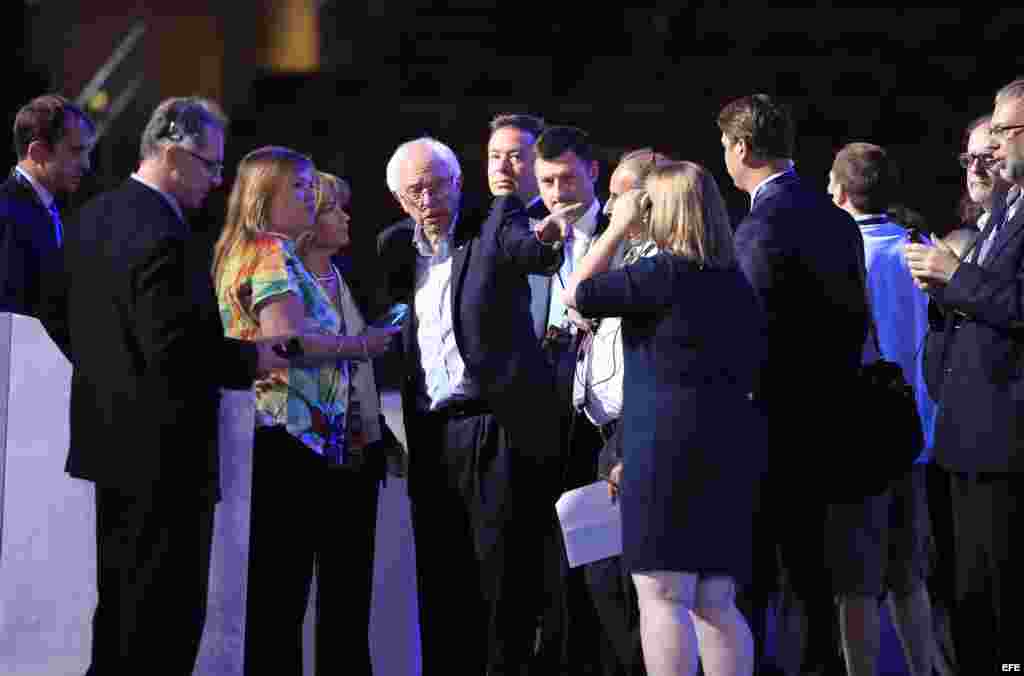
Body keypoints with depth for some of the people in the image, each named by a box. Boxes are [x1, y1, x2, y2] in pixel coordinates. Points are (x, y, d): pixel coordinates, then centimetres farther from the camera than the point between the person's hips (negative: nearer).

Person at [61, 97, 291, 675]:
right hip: (166, 452, -10)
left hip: (109, 438, 10)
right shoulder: (166, 237, -21)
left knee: (122, 604, 17)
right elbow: (175, 349, -25)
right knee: (168, 612, -5)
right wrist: (250, 359, -12)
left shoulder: (92, 219, 9)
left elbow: (65, 315, 16)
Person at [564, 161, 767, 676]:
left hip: (671, 447, -8)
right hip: (734, 446, 8)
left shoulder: (662, 274, -9)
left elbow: (576, 295, 0)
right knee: (715, 605, 9)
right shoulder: (737, 282, 14)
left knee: (662, 598, -8)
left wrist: (617, 228, 8)